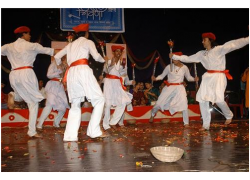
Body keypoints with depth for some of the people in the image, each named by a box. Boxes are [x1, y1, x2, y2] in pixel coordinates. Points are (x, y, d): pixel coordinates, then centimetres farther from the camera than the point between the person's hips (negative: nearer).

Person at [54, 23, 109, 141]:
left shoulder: (71, 44, 27)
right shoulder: (88, 42, 13)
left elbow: (57, 56, 31)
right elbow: (96, 57, 0)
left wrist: (60, 66, 52)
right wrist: (104, 59, 21)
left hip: (71, 73, 6)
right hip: (83, 70, -6)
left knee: (75, 105, 11)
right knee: (99, 99, 1)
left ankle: (70, 135, 0)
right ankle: (94, 131, -7)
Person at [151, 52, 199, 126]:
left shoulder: (184, 67, -4)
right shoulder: (169, 67, -6)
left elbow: (188, 77, 7)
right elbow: (162, 76, 1)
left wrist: (194, 79, -13)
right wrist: (155, 78, -18)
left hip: (179, 87, 0)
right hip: (169, 87, 0)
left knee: (184, 104, -13)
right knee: (159, 103, 4)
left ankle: (186, 123, 3)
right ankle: (152, 114, 35)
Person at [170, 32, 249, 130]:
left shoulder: (220, 49, -5)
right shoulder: (201, 53, 11)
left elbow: (233, 44, -17)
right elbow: (188, 58, 18)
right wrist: (174, 56, 19)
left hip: (218, 77, -6)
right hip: (207, 78, 6)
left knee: (219, 99, -17)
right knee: (202, 100, 0)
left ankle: (229, 115, 16)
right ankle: (206, 124, 10)